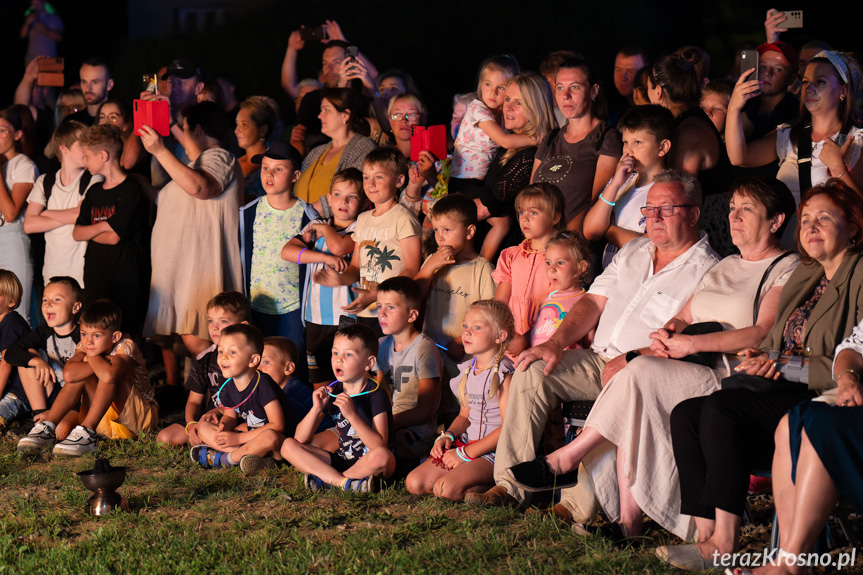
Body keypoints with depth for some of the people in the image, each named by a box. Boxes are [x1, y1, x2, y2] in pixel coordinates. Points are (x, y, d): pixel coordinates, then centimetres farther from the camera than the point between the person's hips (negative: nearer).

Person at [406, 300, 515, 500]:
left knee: (446, 489, -28)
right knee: (414, 483, -7)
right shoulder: (468, 370, 13)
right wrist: (448, 436, 0)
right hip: (467, 444, 8)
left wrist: (466, 453, -17)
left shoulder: (502, 373, -13)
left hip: (493, 452, -8)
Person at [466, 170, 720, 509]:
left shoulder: (707, 271, -5)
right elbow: (594, 301, 14)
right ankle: (510, 484, -17)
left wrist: (631, 360, -22)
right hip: (599, 360, 7)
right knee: (533, 371, -14)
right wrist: (556, 343, -2)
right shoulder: (632, 252, 19)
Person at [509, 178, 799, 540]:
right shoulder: (725, 266, 27)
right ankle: (627, 521, -26)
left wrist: (692, 343, -16)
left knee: (640, 372, -28)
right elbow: (683, 319, 25)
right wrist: (669, 332, -1)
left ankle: (567, 459, -16)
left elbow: (763, 334, -13)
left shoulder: (787, 271, 1)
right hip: (689, 374, 7)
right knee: (632, 406, -25)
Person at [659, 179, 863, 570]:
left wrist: (786, 366, -16)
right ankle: (707, 538, -20)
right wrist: (761, 359, 0)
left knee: (722, 408, -28)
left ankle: (725, 543, -26)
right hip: (785, 395, 9)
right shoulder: (804, 276, 22)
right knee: (685, 414, -12)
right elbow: (775, 342, 25)